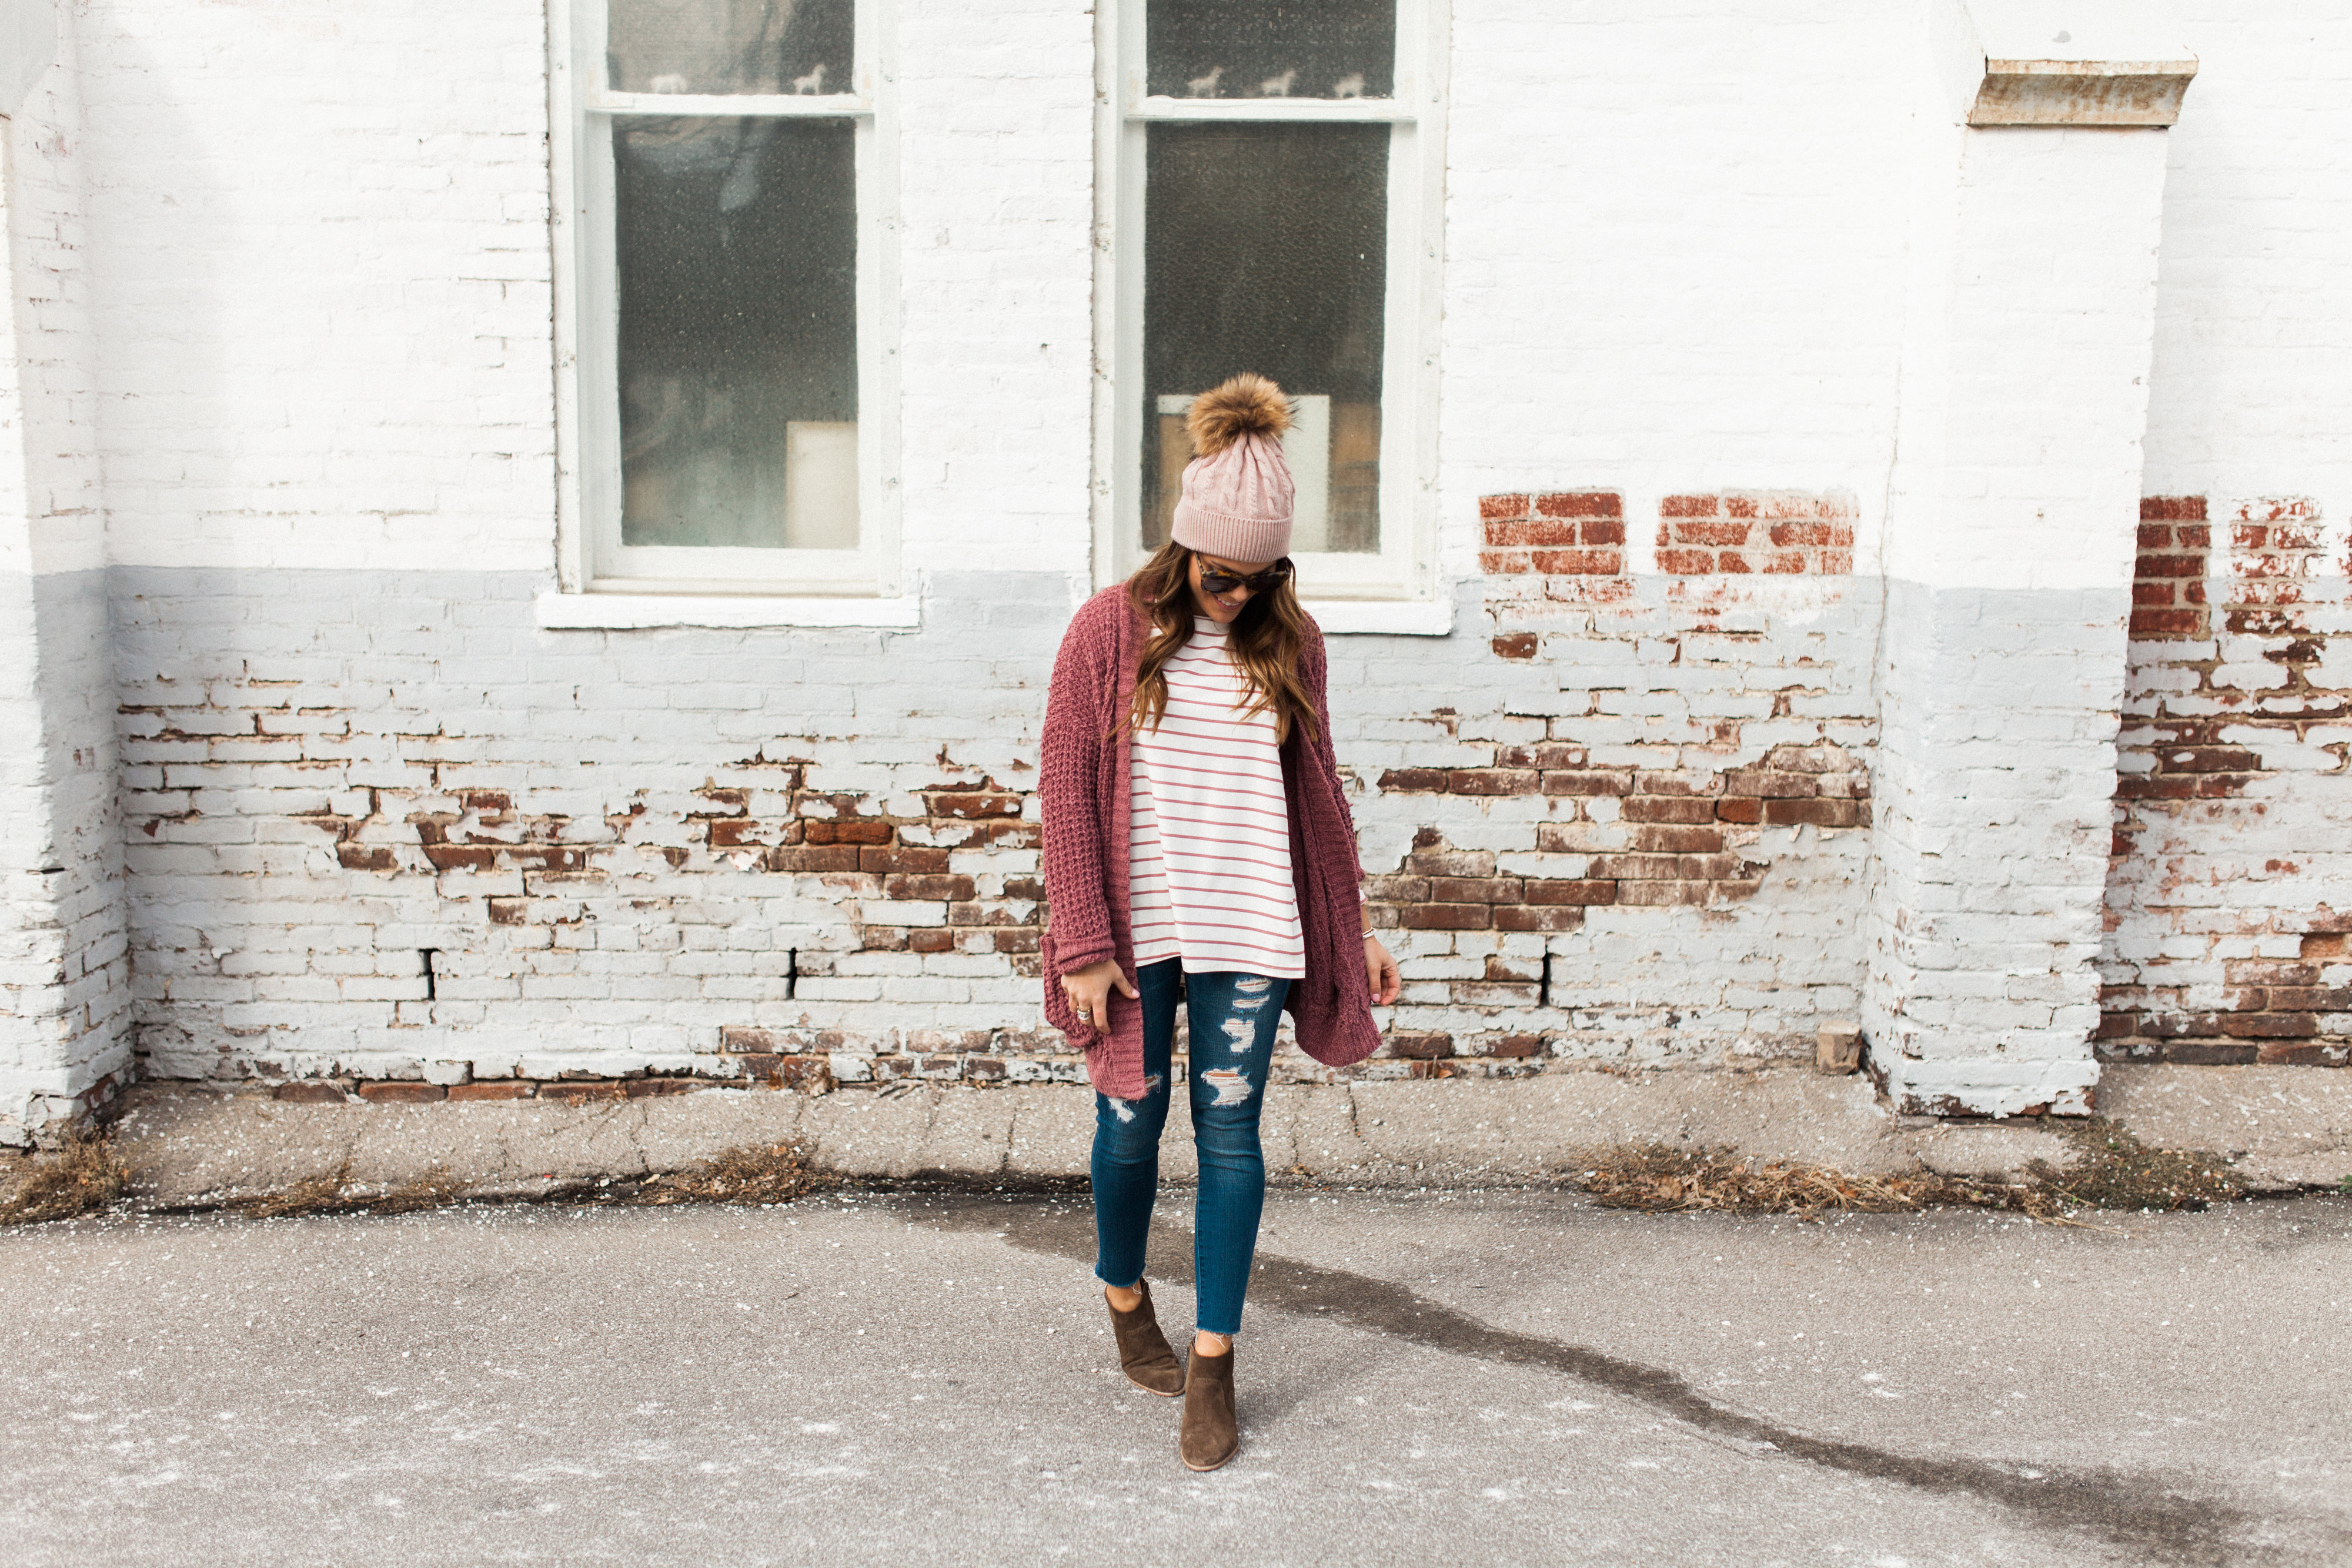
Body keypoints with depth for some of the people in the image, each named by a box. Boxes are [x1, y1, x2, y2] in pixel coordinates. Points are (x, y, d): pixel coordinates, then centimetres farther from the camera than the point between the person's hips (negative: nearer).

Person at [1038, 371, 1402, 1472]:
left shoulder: (1289, 641, 4)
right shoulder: (1110, 631, -5)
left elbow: (1318, 793, 12)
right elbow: (1064, 793, -5)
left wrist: (1355, 928, 12)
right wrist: (1084, 944, -9)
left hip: (1248, 927, 2)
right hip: (1138, 928, -1)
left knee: (1229, 1131, 3)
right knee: (1131, 1123, 10)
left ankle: (1212, 1365, 13)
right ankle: (1124, 1297, 37)